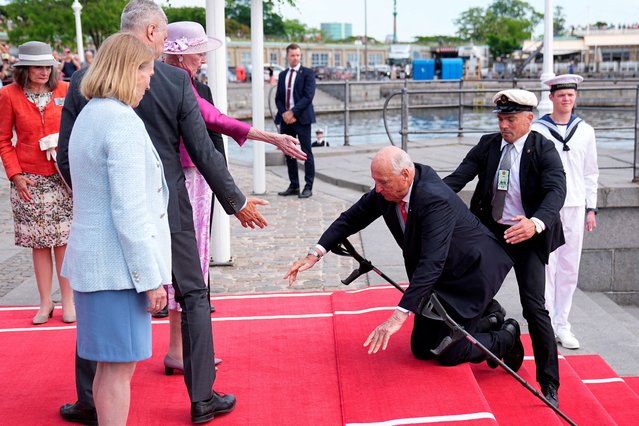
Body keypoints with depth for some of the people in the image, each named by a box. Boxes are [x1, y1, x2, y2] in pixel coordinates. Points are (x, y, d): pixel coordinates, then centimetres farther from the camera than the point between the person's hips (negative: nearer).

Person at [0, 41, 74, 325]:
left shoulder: (65, 90, 1)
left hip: (64, 177, 0)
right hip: (29, 180, 0)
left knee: (64, 240, 2)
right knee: (39, 243, 6)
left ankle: (68, 301, 14)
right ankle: (45, 302, 18)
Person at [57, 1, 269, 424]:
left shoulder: (83, 80, -5)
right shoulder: (176, 80, -10)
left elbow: (66, 157, -1)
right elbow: (204, 153, -8)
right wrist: (237, 203, 4)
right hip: (168, 209, -1)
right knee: (194, 296, 13)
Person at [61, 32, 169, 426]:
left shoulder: (89, 116, 14)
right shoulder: (122, 121, -17)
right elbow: (129, 212, -20)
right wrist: (151, 278, -15)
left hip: (94, 260, 9)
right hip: (118, 265, -9)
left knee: (110, 363, 17)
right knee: (119, 367, 0)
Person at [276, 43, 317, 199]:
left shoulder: (308, 73, -1)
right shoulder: (282, 75, 15)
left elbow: (308, 96, -11)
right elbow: (278, 98, 12)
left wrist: (293, 113, -15)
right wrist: (284, 113, -6)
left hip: (301, 118, -5)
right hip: (285, 119, 6)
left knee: (306, 154, -4)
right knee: (289, 153, 8)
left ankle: (308, 187, 0)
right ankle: (294, 186, 16)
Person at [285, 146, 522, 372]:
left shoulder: (435, 200, -36)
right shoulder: (386, 191, -13)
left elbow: (432, 262, -43)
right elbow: (353, 217, -2)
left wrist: (400, 316, -49)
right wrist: (316, 253, -15)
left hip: (470, 274, -8)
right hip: (439, 278, 8)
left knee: (448, 354, -5)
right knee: (422, 349, 13)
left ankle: (506, 338, 21)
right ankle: (485, 316, 31)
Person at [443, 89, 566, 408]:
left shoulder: (543, 150, -11)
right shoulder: (488, 145, 1)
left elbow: (556, 190, -25)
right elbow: (458, 177, -10)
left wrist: (536, 223, -46)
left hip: (527, 236, -4)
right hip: (489, 230, 5)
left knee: (534, 307, -8)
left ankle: (549, 384, 5)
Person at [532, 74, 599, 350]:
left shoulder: (585, 131, 9)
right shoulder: (537, 130, -1)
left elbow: (590, 172, 13)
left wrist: (591, 209, 9)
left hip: (574, 207, 3)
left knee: (569, 268, 6)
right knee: (546, 266, -3)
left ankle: (561, 324, 16)